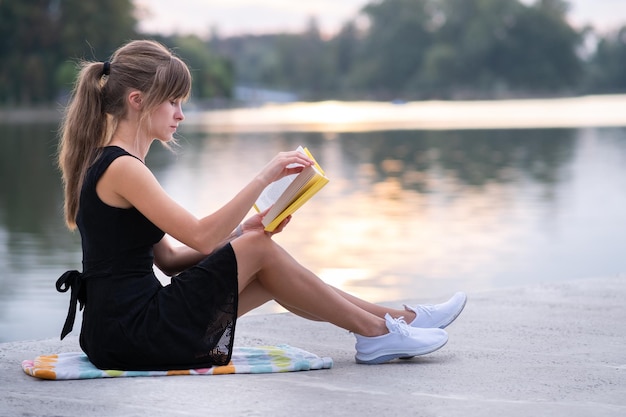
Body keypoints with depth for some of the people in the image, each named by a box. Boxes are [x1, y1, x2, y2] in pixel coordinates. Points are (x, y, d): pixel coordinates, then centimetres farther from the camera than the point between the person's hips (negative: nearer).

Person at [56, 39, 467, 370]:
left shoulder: (108, 164, 15)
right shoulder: (122, 168, -16)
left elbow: (169, 257, 15)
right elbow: (201, 237, -23)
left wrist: (242, 231, 5)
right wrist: (264, 178, -19)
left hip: (119, 327, 9)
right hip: (135, 334, -9)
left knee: (268, 275, 10)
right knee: (260, 250, -4)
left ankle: (397, 317, 16)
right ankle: (377, 332, 7)